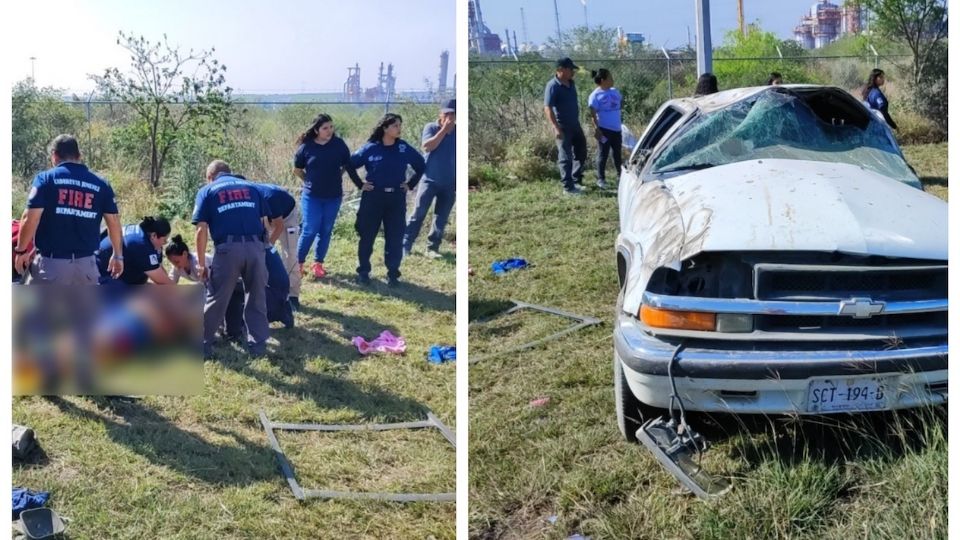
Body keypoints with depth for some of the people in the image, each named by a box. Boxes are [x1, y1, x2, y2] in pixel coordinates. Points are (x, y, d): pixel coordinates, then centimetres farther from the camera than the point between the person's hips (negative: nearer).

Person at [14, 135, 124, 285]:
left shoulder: (46, 178, -3)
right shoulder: (100, 184, 6)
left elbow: (31, 219, -10)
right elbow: (114, 221, 5)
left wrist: (21, 250, 3)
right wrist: (118, 255, 17)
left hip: (51, 261, -3)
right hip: (86, 262, 3)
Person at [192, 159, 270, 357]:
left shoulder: (207, 191, 14)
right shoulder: (251, 187, 22)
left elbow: (202, 231, 5)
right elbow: (264, 222, 17)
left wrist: (201, 263, 9)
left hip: (228, 248, -2)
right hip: (255, 247, 2)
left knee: (216, 299, 10)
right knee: (257, 298, 15)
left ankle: (204, 345, 19)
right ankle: (258, 344, 20)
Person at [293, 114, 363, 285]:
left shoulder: (339, 144, -4)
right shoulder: (306, 147, -7)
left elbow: (348, 166, 6)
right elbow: (297, 170, 8)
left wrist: (360, 185, 4)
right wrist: (311, 181, 5)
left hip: (333, 197, 2)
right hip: (311, 196, -2)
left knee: (326, 231, 9)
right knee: (310, 231, -5)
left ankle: (318, 264, 20)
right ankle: (298, 263, 8)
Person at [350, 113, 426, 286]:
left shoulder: (404, 148, -1)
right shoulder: (370, 148, -6)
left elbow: (421, 166, 11)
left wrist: (411, 184, 6)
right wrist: (360, 184, 1)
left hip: (397, 198, 1)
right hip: (373, 197, -1)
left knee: (395, 237, 3)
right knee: (367, 235, 5)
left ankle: (393, 273, 13)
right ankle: (363, 271, 18)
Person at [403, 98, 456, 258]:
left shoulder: (458, 132, 4)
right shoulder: (431, 128, -3)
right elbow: (428, 146, -19)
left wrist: (458, 182, 4)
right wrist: (444, 129, -20)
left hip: (449, 183, 3)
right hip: (430, 180, -3)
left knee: (441, 218, 5)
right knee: (418, 214, -3)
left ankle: (432, 248, 12)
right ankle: (405, 245, 1)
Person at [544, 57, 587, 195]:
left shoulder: (571, 83, 8)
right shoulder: (553, 86, -17)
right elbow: (547, 108, -22)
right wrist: (556, 127, -29)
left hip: (575, 125, 8)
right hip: (563, 127, -8)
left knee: (581, 153, 16)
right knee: (565, 157, -2)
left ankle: (576, 179, 31)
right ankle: (568, 187, 4)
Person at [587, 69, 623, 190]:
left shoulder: (614, 91, 8)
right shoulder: (595, 95, -10)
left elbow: (621, 102, 24)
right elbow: (593, 114, -13)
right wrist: (596, 129, -20)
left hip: (616, 128, 6)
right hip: (604, 129, -6)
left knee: (618, 153, 16)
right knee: (603, 154, 0)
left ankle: (621, 175, 28)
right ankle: (601, 179, 8)